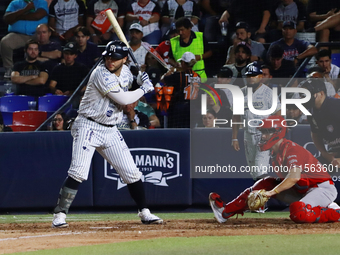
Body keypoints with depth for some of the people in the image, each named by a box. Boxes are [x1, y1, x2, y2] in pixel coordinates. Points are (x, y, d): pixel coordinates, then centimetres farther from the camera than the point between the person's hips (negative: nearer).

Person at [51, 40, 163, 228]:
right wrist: (144, 89, -8)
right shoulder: (101, 74, -19)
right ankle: (59, 215, -13)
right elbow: (123, 99, -22)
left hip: (110, 131, 7)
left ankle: (144, 213, 17)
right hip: (88, 126, -7)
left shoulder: (126, 73, 6)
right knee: (78, 172, -18)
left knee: (131, 173, 5)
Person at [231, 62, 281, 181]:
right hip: (248, 136, 6)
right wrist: (234, 138, 11)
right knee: (253, 173, 9)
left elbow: (278, 115, -9)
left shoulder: (268, 93, -7)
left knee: (260, 171, -16)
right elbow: (236, 116, 14)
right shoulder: (242, 93, 8)